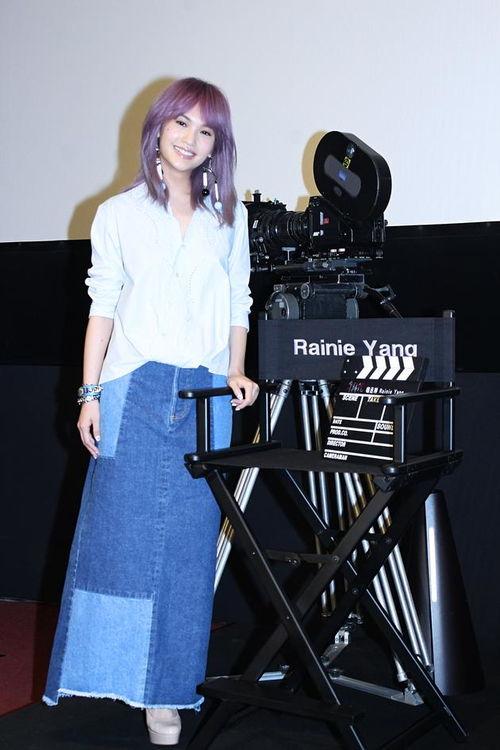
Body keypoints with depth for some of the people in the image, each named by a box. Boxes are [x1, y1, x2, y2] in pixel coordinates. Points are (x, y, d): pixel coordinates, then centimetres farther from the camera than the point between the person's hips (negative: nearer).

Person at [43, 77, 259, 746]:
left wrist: (237, 372, 0)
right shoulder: (119, 214, 9)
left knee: (188, 542, 0)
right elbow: (102, 309, 6)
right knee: (118, 527, -6)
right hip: (133, 389, -1)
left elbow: (238, 306, 15)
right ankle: (105, 671, 7)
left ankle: (165, 691, 9)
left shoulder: (230, 216, 14)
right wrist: (89, 393, -1)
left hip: (206, 394, 1)